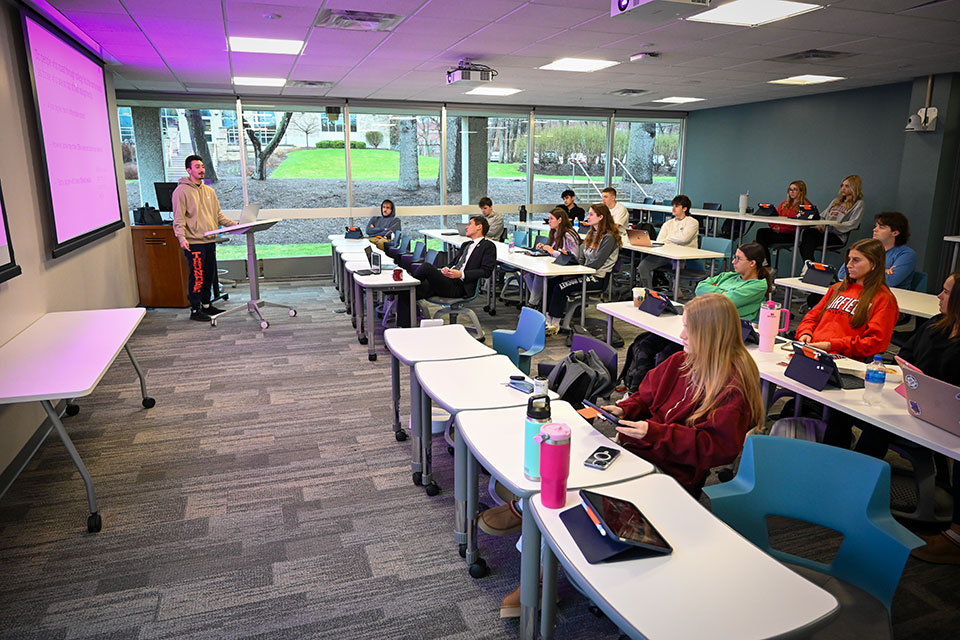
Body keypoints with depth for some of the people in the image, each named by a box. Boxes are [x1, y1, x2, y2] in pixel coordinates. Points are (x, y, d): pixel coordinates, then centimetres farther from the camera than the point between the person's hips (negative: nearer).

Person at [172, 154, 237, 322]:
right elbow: (179, 218, -11)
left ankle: (206, 305, 27)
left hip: (210, 241, 7)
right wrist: (181, 237, -24)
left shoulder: (209, 191, 16)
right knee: (197, 276, -5)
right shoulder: (182, 191, -6)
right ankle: (195, 310, 4)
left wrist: (235, 225, 8)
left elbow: (218, 215, 19)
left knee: (210, 275, 14)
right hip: (194, 242, -7)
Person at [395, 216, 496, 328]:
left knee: (426, 267, -28)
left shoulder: (488, 246, 5)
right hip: (446, 281, 8)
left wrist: (461, 274, -16)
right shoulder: (465, 245, 31)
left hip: (459, 287, -8)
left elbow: (486, 271, -6)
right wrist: (446, 269, 3)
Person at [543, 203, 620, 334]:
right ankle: (548, 320, -15)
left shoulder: (608, 238, -13)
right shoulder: (591, 233, 16)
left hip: (598, 278, -8)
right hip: (586, 274, 9)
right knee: (552, 282, -11)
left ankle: (555, 325, -13)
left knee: (560, 288, -23)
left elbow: (597, 264, -18)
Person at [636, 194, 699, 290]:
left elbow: (683, 239, -12)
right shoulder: (668, 223, 22)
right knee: (643, 266, -18)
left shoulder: (692, 222, 5)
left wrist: (668, 238, 3)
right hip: (666, 253, 5)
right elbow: (659, 242, 9)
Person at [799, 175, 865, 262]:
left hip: (838, 236, -6)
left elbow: (852, 224, -8)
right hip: (824, 231, 6)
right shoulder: (836, 200, 28)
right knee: (807, 231, -30)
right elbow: (823, 215, 26)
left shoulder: (858, 204, 6)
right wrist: (820, 224, 1)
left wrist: (829, 227, -15)